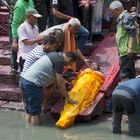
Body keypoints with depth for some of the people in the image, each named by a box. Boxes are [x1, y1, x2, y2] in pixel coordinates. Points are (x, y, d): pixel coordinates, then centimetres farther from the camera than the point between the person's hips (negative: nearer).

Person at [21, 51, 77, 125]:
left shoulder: (55, 55, 17)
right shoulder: (59, 61, -10)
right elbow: (60, 84, -7)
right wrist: (68, 99, 0)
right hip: (33, 84, -10)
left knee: (29, 111, 16)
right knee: (35, 112, -1)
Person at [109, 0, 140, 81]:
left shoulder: (126, 17, -12)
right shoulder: (121, 18, 19)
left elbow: (132, 33, -21)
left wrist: (130, 48, -26)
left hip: (127, 51, -10)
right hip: (124, 50, 10)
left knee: (124, 74, -12)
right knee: (130, 72, 14)